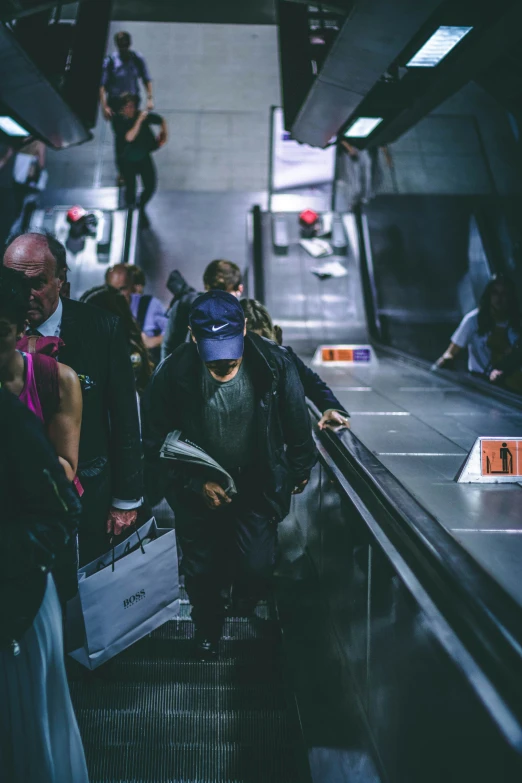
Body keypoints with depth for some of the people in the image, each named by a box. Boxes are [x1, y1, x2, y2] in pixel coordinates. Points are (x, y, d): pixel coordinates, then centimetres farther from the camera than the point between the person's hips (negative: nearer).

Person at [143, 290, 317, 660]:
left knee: (256, 569, -5)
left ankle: (246, 600, 34)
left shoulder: (275, 364, -19)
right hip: (199, 488, 0)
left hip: (259, 485, 0)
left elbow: (297, 422, -2)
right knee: (202, 570, 12)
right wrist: (197, 482, -14)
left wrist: (301, 469, 10)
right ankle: (208, 628, 44)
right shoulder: (173, 373, -21)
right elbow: (157, 439, -9)